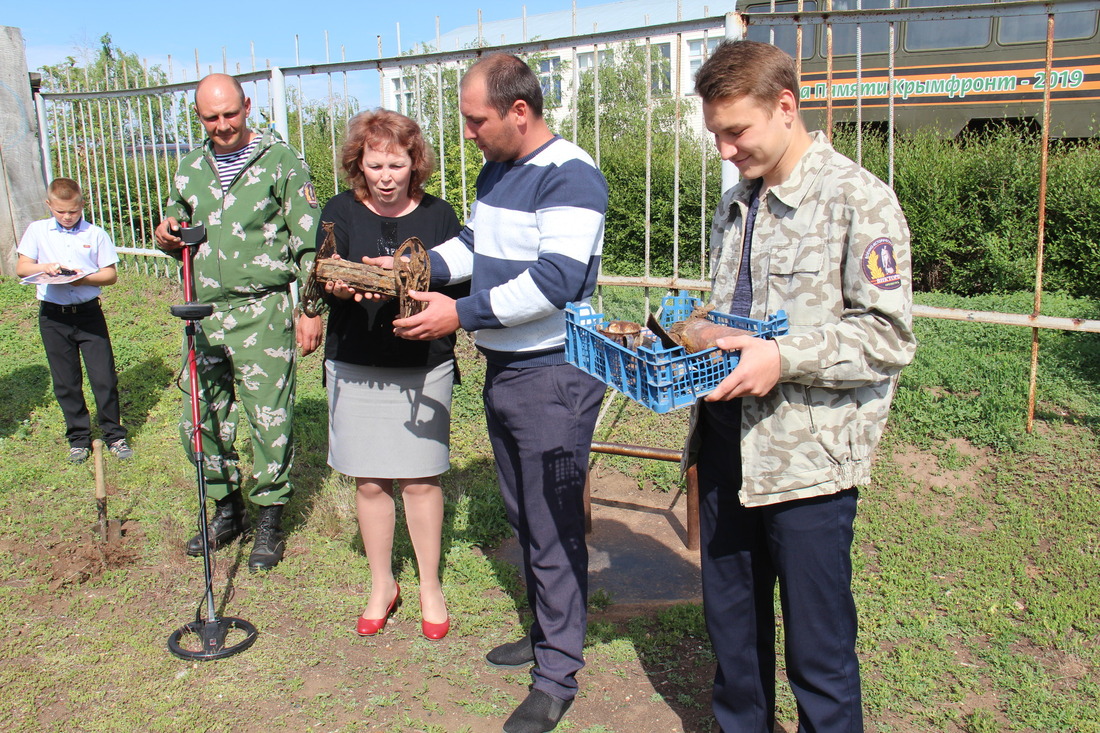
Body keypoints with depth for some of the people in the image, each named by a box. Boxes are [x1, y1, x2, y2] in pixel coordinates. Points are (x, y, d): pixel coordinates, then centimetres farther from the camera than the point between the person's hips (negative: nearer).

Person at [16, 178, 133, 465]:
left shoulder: (96, 234, 1)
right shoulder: (37, 230, 6)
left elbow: (111, 274, 1)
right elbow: (21, 268, 4)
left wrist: (86, 278, -18)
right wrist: (44, 267, -16)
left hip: (89, 313, -1)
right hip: (53, 317, 2)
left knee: (104, 378, -1)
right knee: (66, 383, 9)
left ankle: (114, 435, 13)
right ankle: (78, 438, 21)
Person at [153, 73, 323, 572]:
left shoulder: (281, 162, -1)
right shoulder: (190, 169, 15)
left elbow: (309, 241, -3)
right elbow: (179, 232, 27)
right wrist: (167, 237, 2)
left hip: (263, 311, -5)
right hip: (204, 311, 6)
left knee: (269, 421, -2)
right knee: (200, 420, 9)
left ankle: (269, 519, 15)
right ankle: (227, 510, 28)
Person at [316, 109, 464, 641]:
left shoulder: (437, 214, 0)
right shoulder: (341, 212, 1)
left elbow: (459, 286, -3)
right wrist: (339, 286, -34)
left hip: (424, 367, -1)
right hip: (356, 367, 1)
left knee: (421, 478, 4)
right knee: (369, 481, 9)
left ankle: (430, 586, 24)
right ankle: (381, 585, 28)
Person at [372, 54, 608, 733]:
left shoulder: (570, 176, -17)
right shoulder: (497, 171, 12)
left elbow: (555, 281, -26)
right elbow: (472, 245, 19)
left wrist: (461, 313, -24)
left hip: (555, 377, -9)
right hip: (503, 371, 9)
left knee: (554, 528, 1)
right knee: (525, 518, 20)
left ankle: (558, 675, 17)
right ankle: (547, 633, 38)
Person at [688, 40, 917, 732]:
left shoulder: (858, 199, -9)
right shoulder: (736, 204, 14)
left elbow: (890, 336, -14)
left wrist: (786, 359, -24)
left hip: (807, 457, -7)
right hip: (728, 445, 7)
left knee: (819, 651, 6)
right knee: (731, 623, 19)